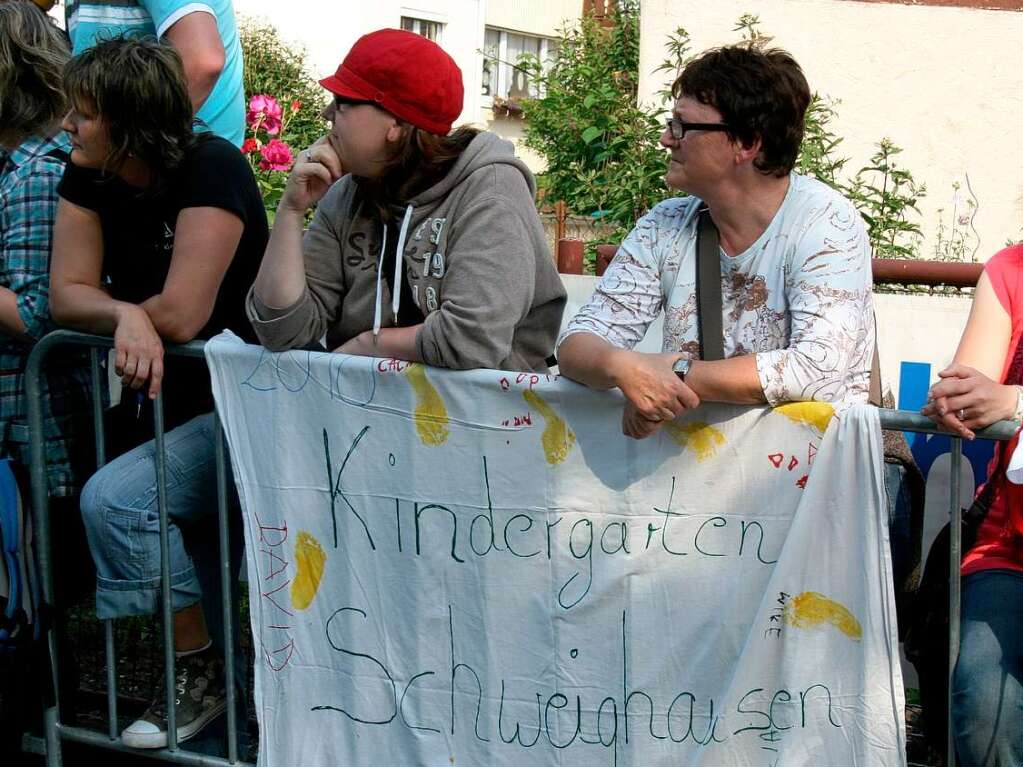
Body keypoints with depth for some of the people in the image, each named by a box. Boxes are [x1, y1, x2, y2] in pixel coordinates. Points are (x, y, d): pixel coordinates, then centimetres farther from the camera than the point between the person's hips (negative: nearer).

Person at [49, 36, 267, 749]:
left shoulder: (210, 169, -20)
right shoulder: (88, 177, 2)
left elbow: (180, 315, -27)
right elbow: (67, 292, -3)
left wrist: (122, 315, -6)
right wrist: (129, 317, -24)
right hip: (167, 399, 8)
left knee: (113, 498, -20)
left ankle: (201, 672, -4)